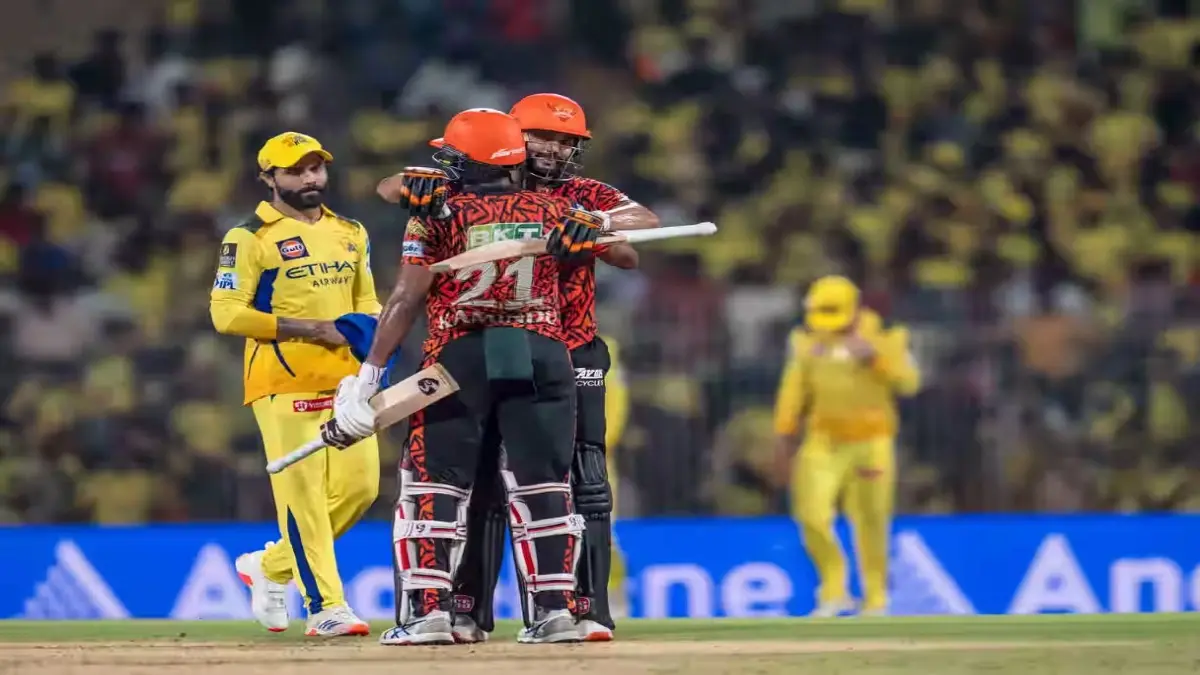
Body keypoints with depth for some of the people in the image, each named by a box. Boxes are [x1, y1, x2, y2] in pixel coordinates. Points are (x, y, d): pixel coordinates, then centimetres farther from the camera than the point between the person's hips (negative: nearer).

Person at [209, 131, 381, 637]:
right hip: (284, 382, -6)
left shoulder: (351, 234, 17)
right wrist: (309, 329, -15)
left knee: (359, 486, 2)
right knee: (302, 492, -9)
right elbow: (226, 313, -11)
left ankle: (270, 567, 20)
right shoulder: (250, 239, -4)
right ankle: (325, 605, -7)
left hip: (346, 378, 6)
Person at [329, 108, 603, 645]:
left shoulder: (440, 215, -2)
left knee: (435, 481, 3)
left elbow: (407, 297, -8)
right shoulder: (552, 212, 7)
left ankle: (428, 611, -5)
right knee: (542, 485, 7)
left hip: (460, 358, -2)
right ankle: (555, 610, 2)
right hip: (543, 354, 3)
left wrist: (369, 373, -7)